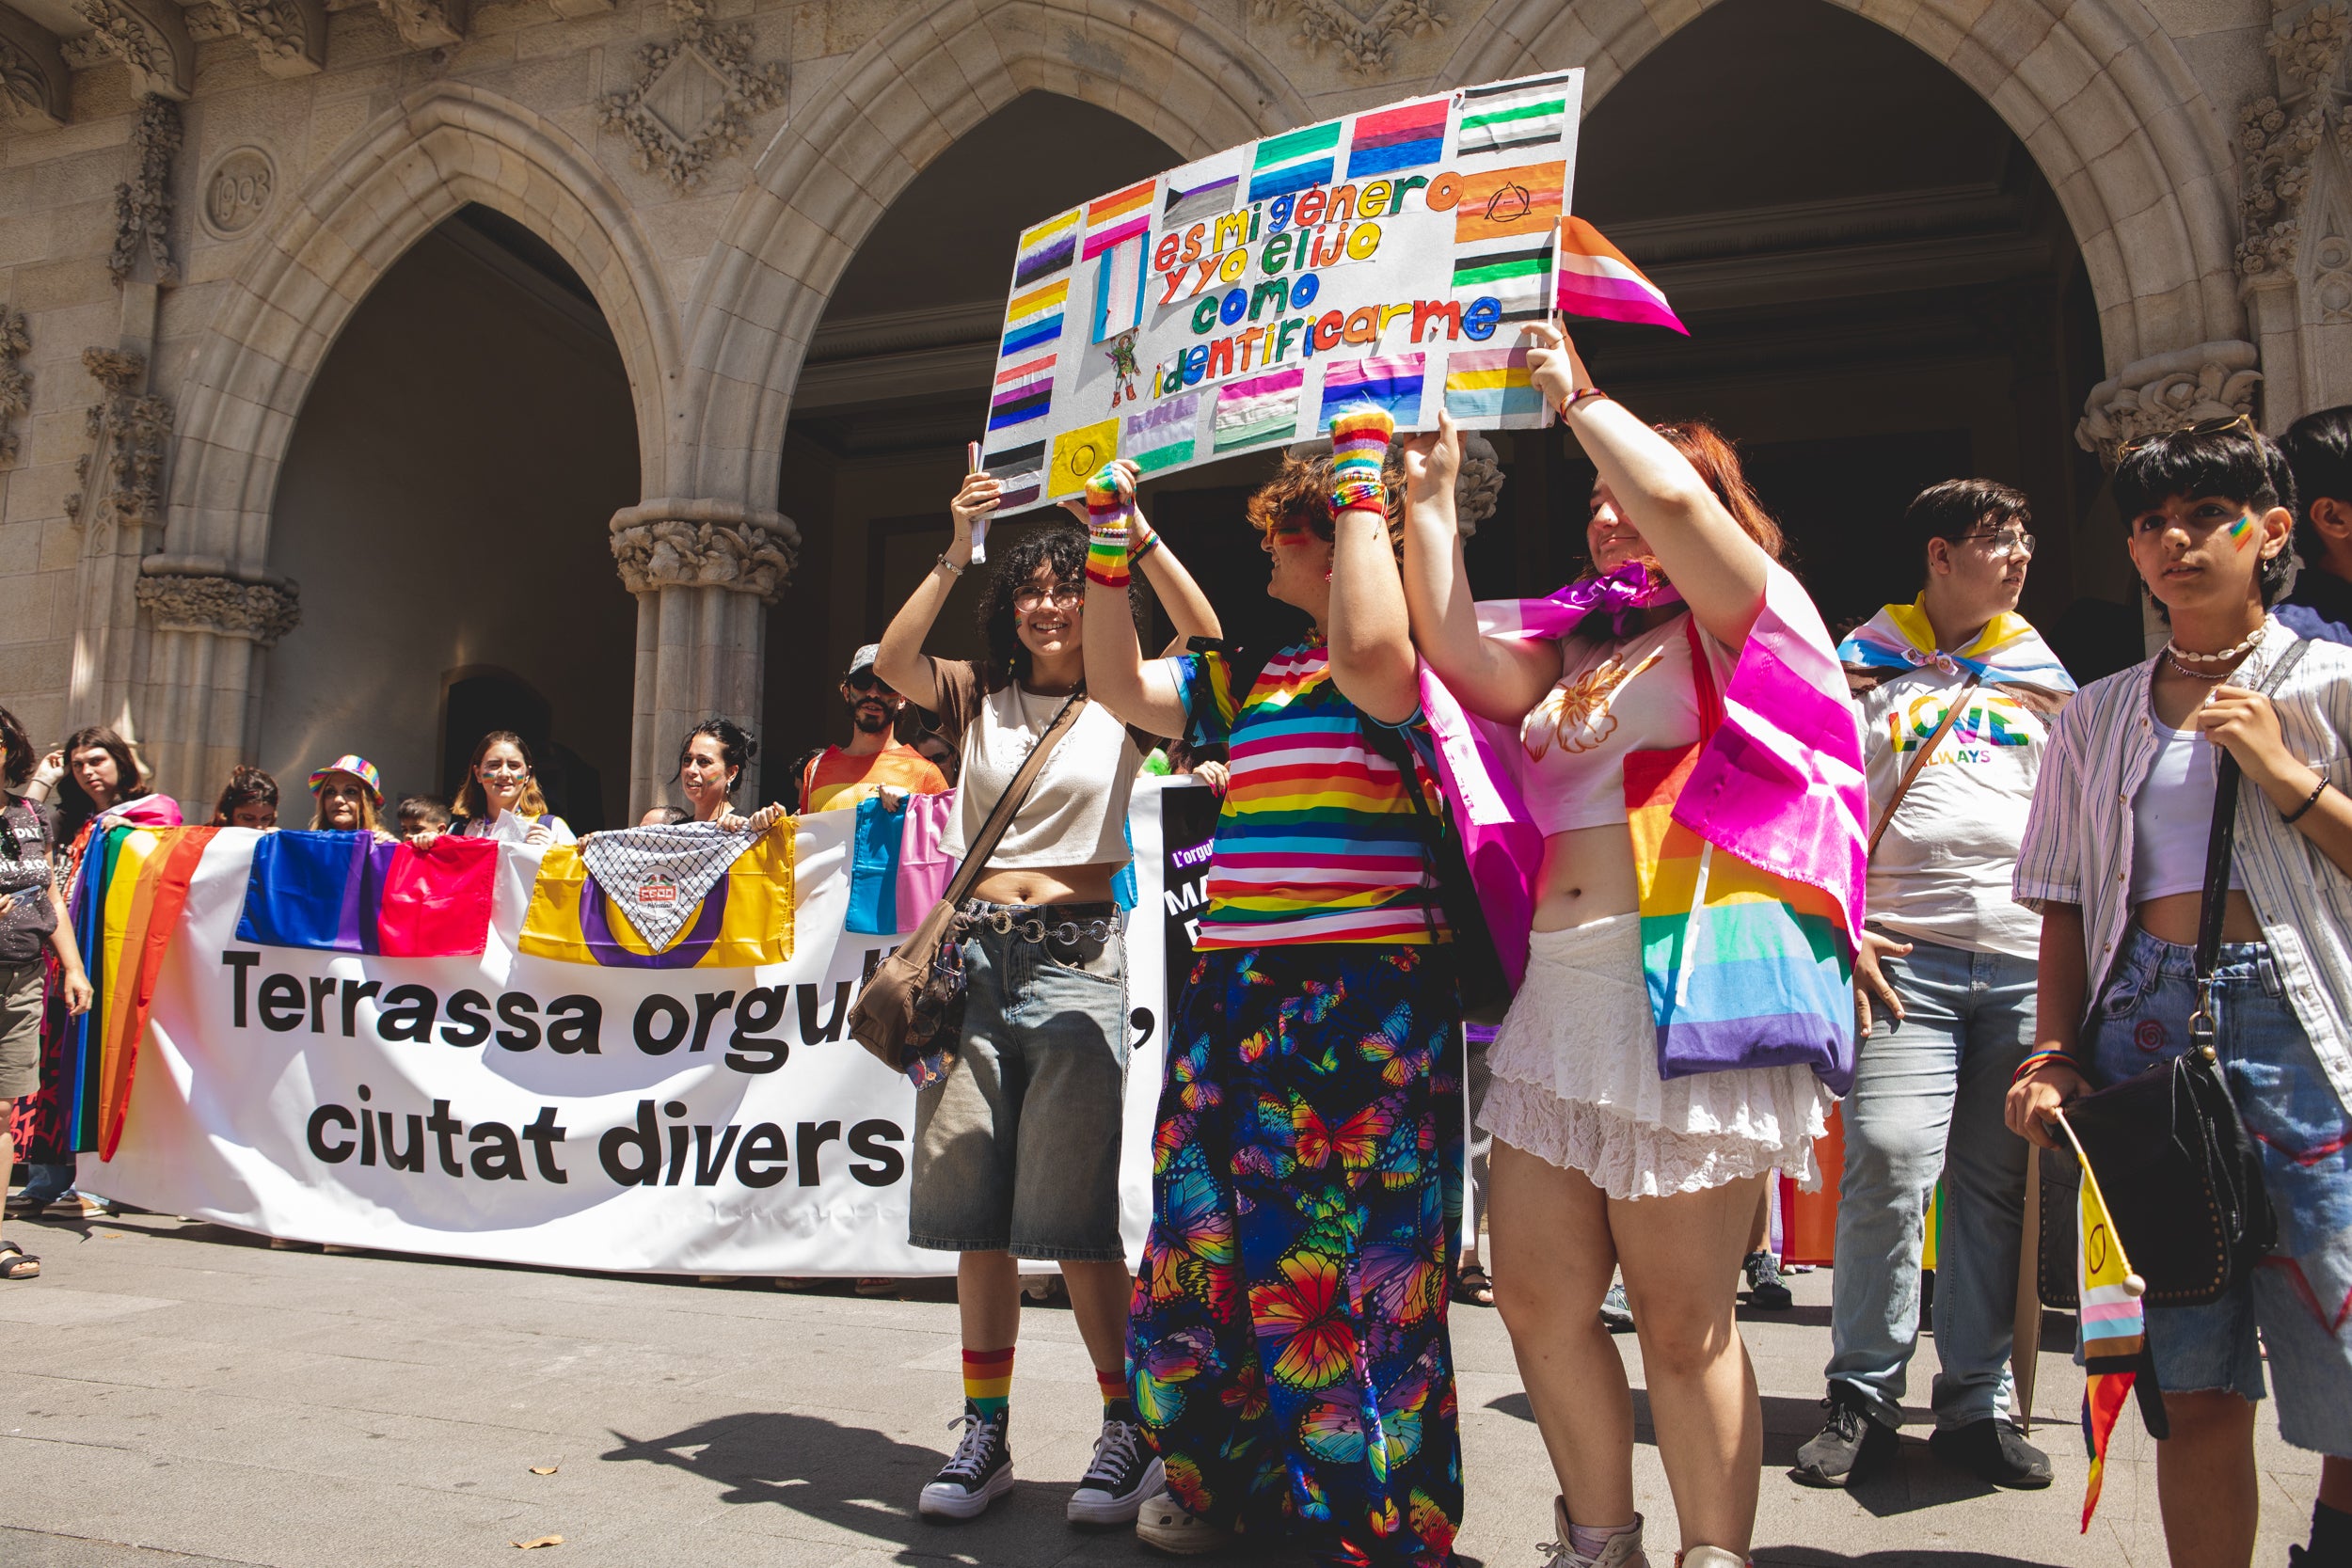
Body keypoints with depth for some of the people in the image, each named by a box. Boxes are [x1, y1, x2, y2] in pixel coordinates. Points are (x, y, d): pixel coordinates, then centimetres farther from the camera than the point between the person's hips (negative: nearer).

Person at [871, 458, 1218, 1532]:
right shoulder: (979, 699, 13)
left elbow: (1208, 642, -11)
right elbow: (891, 665, -3)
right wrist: (955, 552, -10)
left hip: (1075, 958, -3)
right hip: (973, 950, 4)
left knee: (1073, 1214, -4)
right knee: (975, 1212, 7)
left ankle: (1130, 1426, 11)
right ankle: (985, 1431, 19)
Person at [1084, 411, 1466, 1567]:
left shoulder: (1395, 661, -5)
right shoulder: (1257, 672, 17)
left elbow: (1369, 652, -29)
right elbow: (1122, 688, 18)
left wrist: (1363, 479, -18)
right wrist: (1112, 549, 13)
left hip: (1361, 1003, -8)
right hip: (1233, 996, 8)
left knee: (1343, 1267, -2)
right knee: (1204, 1250, 14)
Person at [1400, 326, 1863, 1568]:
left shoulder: (1746, 625, 3)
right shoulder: (1573, 655, 20)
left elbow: (1677, 501, -15)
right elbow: (1452, 643, 6)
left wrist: (1578, 396, -1)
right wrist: (1429, 483, 12)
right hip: (1557, 993, 7)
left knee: (1680, 1316, 1)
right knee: (1538, 1294, 8)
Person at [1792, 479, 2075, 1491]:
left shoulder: (2043, 676, 19)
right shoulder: (1863, 669, 9)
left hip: (2029, 961, 4)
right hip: (1905, 954, -3)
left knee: (1999, 1185, 5)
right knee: (1888, 1161, -13)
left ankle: (1977, 1403, 17)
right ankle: (1862, 1398, 1)